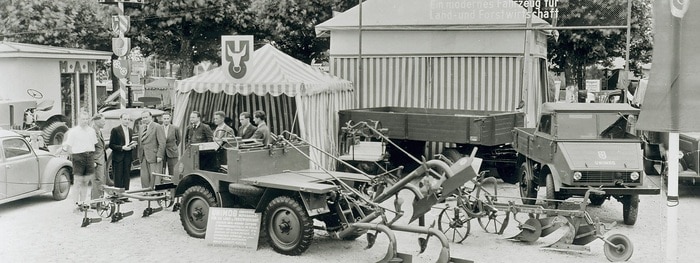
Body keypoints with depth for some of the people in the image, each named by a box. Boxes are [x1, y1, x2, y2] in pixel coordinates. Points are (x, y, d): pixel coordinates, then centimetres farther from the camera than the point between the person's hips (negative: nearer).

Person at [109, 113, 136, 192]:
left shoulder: (131, 131, 15)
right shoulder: (115, 130, -5)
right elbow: (111, 145, -8)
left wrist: (133, 146, 1)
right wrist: (122, 148, -19)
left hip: (128, 158, 6)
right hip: (118, 158, -6)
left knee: (126, 179, 8)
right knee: (118, 179, -3)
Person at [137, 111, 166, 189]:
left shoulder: (157, 127, -6)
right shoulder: (142, 127, 16)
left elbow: (162, 143, -11)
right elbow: (140, 142, 18)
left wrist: (159, 156, -16)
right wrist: (139, 155, 8)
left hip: (154, 157, -7)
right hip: (144, 157, 7)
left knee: (154, 177, -4)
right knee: (144, 178, 6)